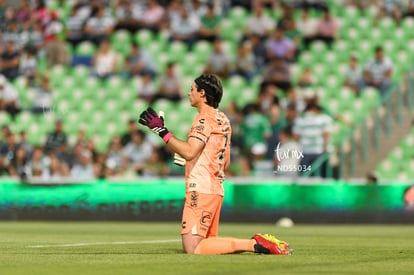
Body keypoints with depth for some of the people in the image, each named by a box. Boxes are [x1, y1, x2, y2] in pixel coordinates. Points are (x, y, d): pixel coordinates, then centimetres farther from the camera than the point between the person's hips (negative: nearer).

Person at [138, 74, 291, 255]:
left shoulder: (205, 118, -9)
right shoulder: (223, 119, 20)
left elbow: (189, 151, -23)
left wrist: (162, 131, -18)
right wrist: (187, 159, 28)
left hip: (201, 190, -10)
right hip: (216, 190, 10)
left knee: (192, 249, -14)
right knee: (207, 243, 16)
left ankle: (253, 244, -19)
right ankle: (259, 243, 4)